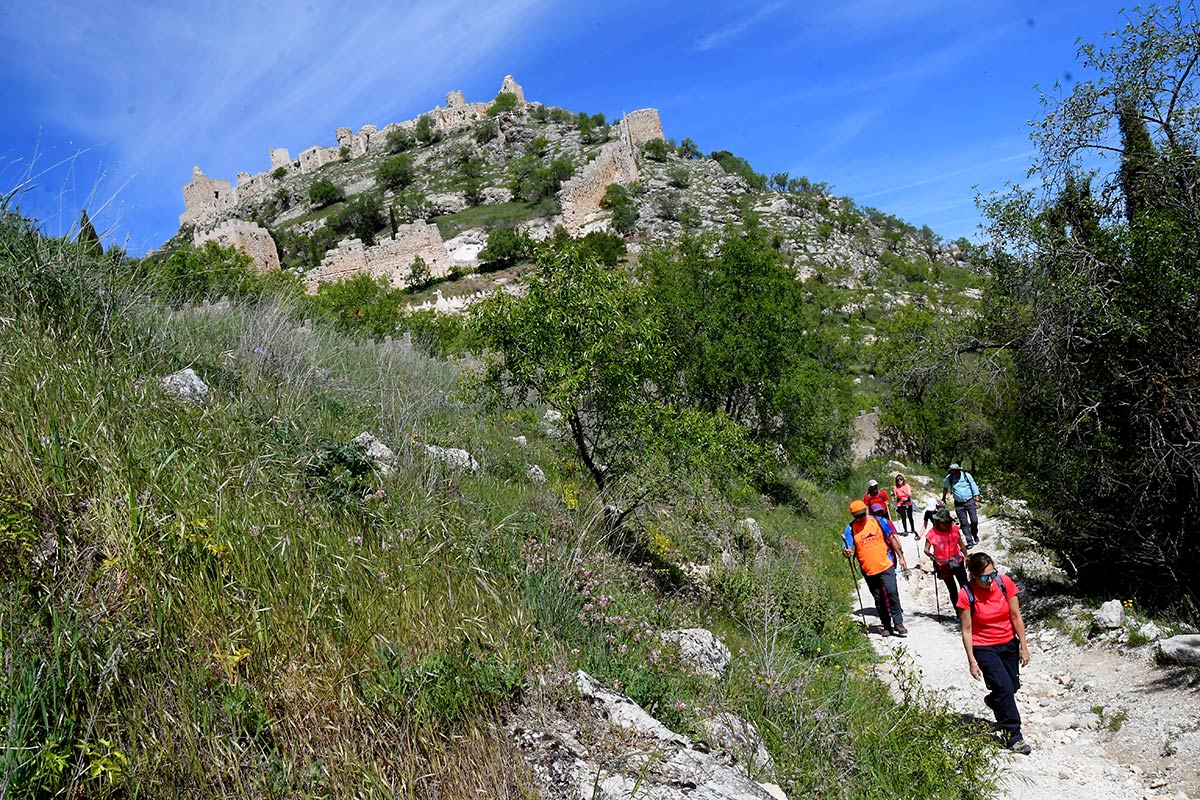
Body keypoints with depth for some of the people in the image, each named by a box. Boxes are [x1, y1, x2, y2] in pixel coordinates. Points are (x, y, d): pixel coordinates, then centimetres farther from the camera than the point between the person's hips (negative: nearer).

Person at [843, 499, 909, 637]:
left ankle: (898, 623, 0)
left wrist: (901, 557, 5)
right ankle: (887, 626, 23)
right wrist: (847, 552, -31)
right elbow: (847, 549, -6)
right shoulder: (851, 528, -4)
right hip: (868, 570, 2)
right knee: (879, 599, 11)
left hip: (886, 565, -1)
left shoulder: (878, 521, -4)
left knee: (891, 592, -12)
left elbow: (892, 539, 5)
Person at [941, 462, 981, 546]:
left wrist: (976, 496, 0)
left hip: (969, 501, 0)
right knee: (964, 523, 0)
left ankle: (975, 535, 29)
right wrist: (943, 499, 22)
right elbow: (945, 488, 14)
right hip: (959, 504, 0)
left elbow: (973, 485, 3)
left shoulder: (966, 475, -6)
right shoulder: (949, 478, -4)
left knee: (974, 521, 1)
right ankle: (970, 542, 6)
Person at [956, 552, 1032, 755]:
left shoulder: (1005, 583, -14)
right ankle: (1013, 736, 3)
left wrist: (1023, 646, 0)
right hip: (984, 648, -4)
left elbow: (1016, 617, -4)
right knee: (1005, 687, -11)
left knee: (1013, 686, 14)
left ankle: (993, 701, 47)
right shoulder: (966, 595, -21)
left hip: (1008, 643, 4)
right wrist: (972, 661, -12)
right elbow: (967, 630, -14)